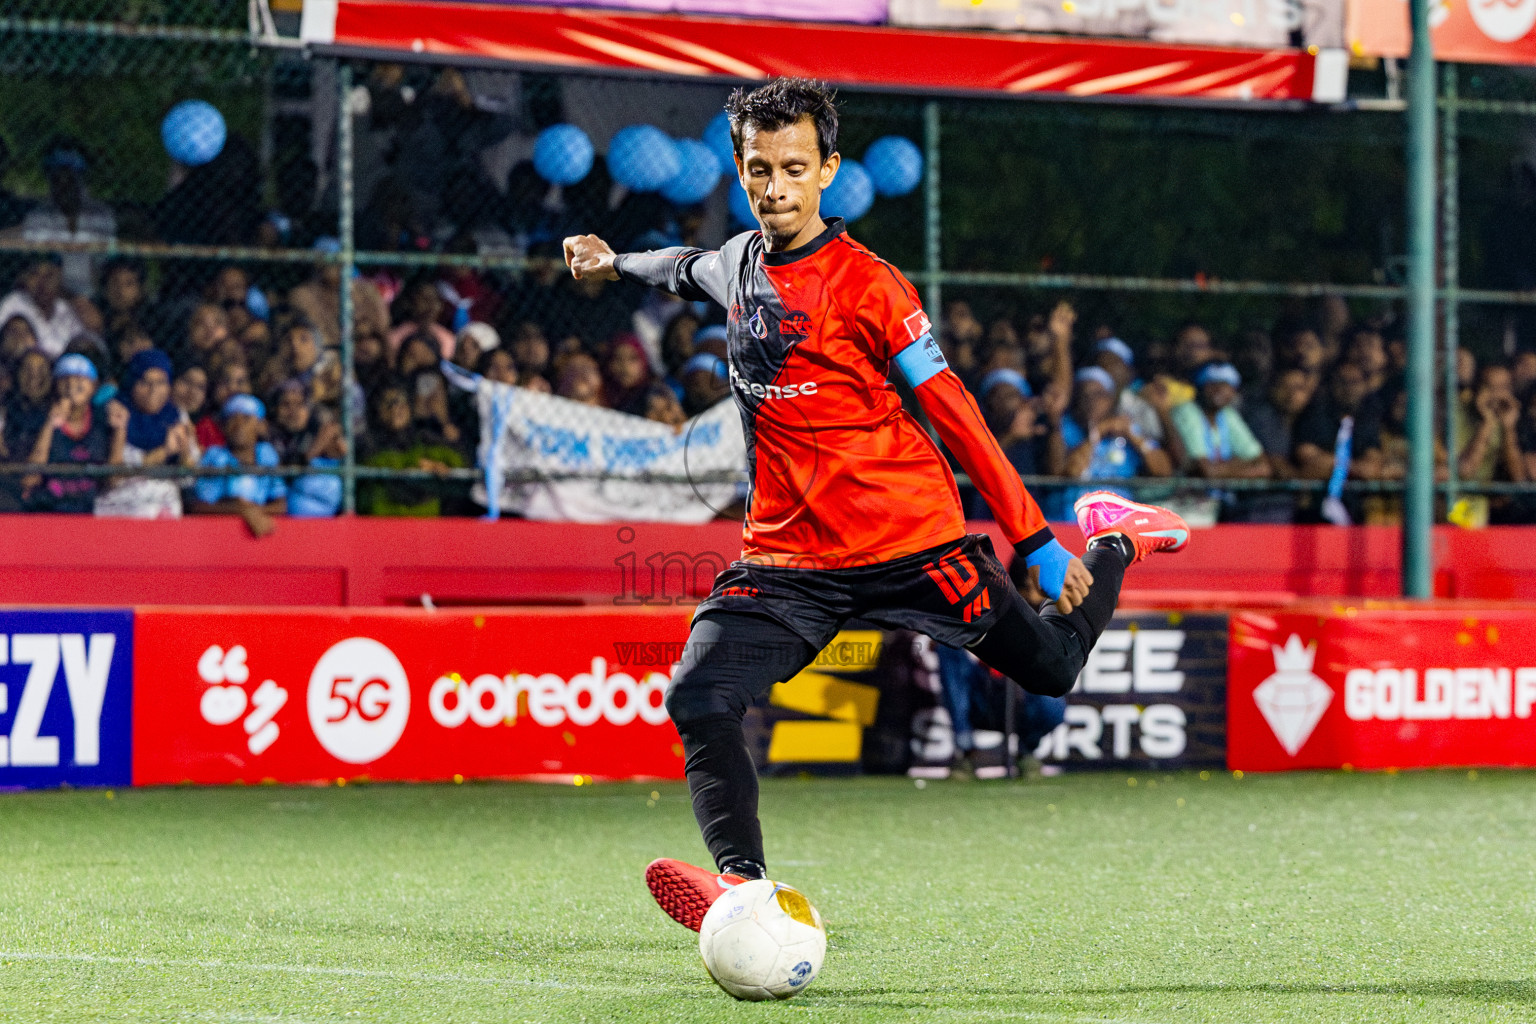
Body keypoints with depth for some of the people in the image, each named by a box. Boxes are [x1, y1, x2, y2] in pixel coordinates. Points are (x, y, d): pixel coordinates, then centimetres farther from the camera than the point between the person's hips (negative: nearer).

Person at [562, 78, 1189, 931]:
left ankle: (1114, 542, 38)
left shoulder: (864, 284, -11)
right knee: (701, 702, -19)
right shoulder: (740, 263, 7)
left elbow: (955, 416, -8)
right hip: (786, 554, 4)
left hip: (910, 540, -4)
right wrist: (617, 262, 48)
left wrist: (1036, 541, -8)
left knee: (1053, 666, 9)